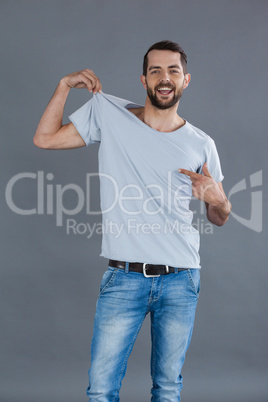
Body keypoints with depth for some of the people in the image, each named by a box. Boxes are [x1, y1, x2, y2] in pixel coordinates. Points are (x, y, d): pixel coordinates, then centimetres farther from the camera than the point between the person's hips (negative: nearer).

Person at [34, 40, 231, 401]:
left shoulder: (201, 145, 4)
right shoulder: (108, 114, 3)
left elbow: (220, 218, 12)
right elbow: (45, 138, 4)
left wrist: (216, 199, -10)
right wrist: (65, 85, -1)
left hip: (181, 280, 1)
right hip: (124, 277, -1)